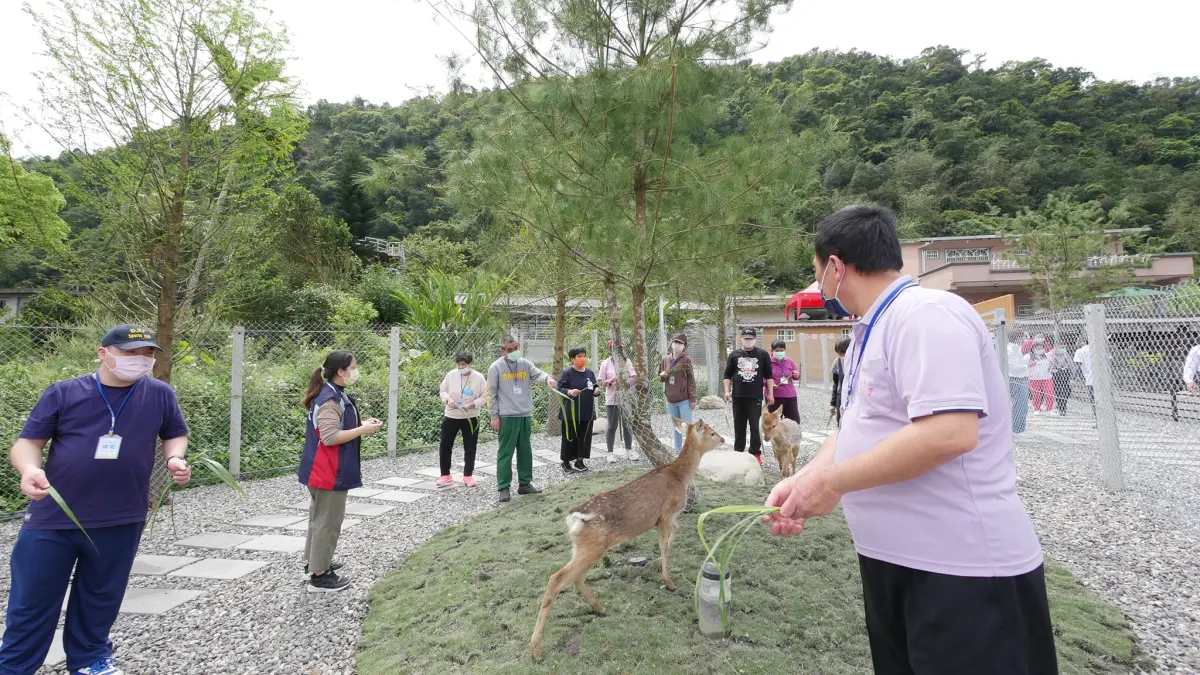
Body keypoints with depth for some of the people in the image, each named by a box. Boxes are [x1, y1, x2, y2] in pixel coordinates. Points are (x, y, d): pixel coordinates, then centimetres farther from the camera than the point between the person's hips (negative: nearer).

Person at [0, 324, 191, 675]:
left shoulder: (160, 394, -1)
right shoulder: (63, 392, -4)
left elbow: (175, 434, 12)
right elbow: (28, 441, -2)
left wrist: (175, 459, -9)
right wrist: (29, 468, -23)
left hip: (120, 521, 1)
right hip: (51, 517, -1)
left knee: (100, 597, 17)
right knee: (32, 600, 11)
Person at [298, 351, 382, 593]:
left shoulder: (334, 395, 9)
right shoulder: (330, 400, -22)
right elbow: (330, 437, -27)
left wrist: (360, 423, 3)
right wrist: (363, 430, -21)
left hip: (325, 470, 11)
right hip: (329, 471, -11)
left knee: (320, 517, 22)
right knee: (328, 521, -1)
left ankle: (314, 562, 36)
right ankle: (319, 576, 9)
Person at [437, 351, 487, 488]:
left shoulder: (479, 378, -9)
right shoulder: (450, 375, -4)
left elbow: (484, 397, -6)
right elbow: (443, 391, 4)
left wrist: (473, 404, -22)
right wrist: (448, 399, -17)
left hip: (470, 418, -1)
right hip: (451, 416, 1)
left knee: (470, 448, 6)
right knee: (444, 446, 2)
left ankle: (468, 476, 19)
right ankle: (445, 475, 15)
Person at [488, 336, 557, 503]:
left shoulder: (526, 364, 7)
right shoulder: (496, 368, -3)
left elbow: (538, 374, -8)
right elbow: (492, 393, -3)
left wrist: (548, 379, -32)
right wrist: (494, 416, -6)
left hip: (525, 415, 5)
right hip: (507, 416, -4)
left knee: (525, 451, 13)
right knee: (505, 452, 0)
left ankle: (525, 483, 25)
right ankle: (504, 488, 7)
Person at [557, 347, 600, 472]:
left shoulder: (590, 373, 11)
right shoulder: (567, 373, -7)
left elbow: (595, 387, 18)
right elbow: (559, 389, -12)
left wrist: (597, 391, -4)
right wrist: (570, 392, -30)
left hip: (587, 412, 6)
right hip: (571, 412, -6)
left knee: (585, 437, 8)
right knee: (570, 438, 0)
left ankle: (579, 461, 21)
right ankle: (566, 463, 12)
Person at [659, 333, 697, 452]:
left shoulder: (686, 359, -6)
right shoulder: (665, 359, 8)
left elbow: (691, 380, -8)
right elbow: (661, 378, 19)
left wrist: (693, 399, -12)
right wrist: (662, 376, -6)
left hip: (684, 400, -5)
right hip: (671, 400, 5)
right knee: (676, 427, 14)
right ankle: (678, 450, 22)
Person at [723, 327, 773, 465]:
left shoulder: (763, 354, 4)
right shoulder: (734, 354, 7)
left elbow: (768, 375, 5)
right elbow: (728, 375, 9)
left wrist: (770, 393, 1)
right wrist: (727, 391, -1)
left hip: (755, 397, -2)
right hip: (738, 397, 2)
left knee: (755, 426, 0)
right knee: (739, 426, 8)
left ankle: (756, 453, 10)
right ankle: (738, 453, 17)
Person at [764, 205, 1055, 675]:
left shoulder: (924, 315, -20)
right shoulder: (870, 332, 12)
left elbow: (949, 433, -30)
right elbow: (855, 428, 13)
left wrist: (832, 482, -23)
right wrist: (802, 480, -3)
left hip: (960, 570, -9)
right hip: (892, 561, 10)